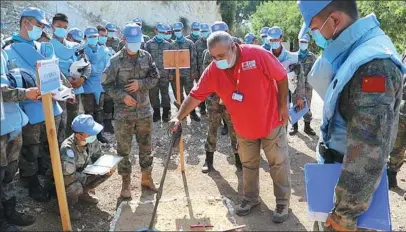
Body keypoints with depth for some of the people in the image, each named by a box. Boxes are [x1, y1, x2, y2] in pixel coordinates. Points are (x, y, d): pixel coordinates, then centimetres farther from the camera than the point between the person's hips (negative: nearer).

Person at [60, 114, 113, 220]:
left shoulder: (92, 140, -20)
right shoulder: (67, 149, -38)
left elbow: (98, 156, 0)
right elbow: (68, 178, -34)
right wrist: (88, 178, -22)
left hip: (83, 173, 6)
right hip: (67, 180, -6)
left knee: (109, 170, -8)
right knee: (76, 187, -36)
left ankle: (83, 193, 11)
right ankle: (68, 206, 0)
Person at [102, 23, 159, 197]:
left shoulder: (146, 56, 2)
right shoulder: (116, 60, -7)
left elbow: (155, 77, 4)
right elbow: (107, 84, -4)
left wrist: (140, 83, -14)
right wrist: (122, 96, -17)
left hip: (144, 110, 3)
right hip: (124, 113, -2)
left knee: (146, 146, 13)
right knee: (124, 149, 6)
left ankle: (146, 177, 31)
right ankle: (126, 182, 20)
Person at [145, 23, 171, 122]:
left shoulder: (167, 44, 10)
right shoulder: (149, 44, 4)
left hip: (164, 73, 1)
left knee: (165, 93, 1)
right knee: (153, 94, 5)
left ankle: (166, 114, 10)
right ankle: (156, 113, 17)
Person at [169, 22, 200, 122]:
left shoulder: (190, 43, 3)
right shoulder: (172, 45, 9)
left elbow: (193, 58, -1)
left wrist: (193, 72, -7)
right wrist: (170, 73, 0)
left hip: (187, 73, -2)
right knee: (178, 95, 8)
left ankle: (193, 113, 12)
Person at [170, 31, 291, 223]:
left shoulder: (258, 55, -24)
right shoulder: (213, 71, -14)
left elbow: (281, 77, -13)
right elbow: (195, 95, -10)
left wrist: (283, 106, -9)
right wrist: (179, 117, -18)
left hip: (271, 121, -3)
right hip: (244, 128, 4)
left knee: (278, 163, 9)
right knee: (248, 165, 17)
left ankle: (282, 202, 25)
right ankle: (251, 198, 37)